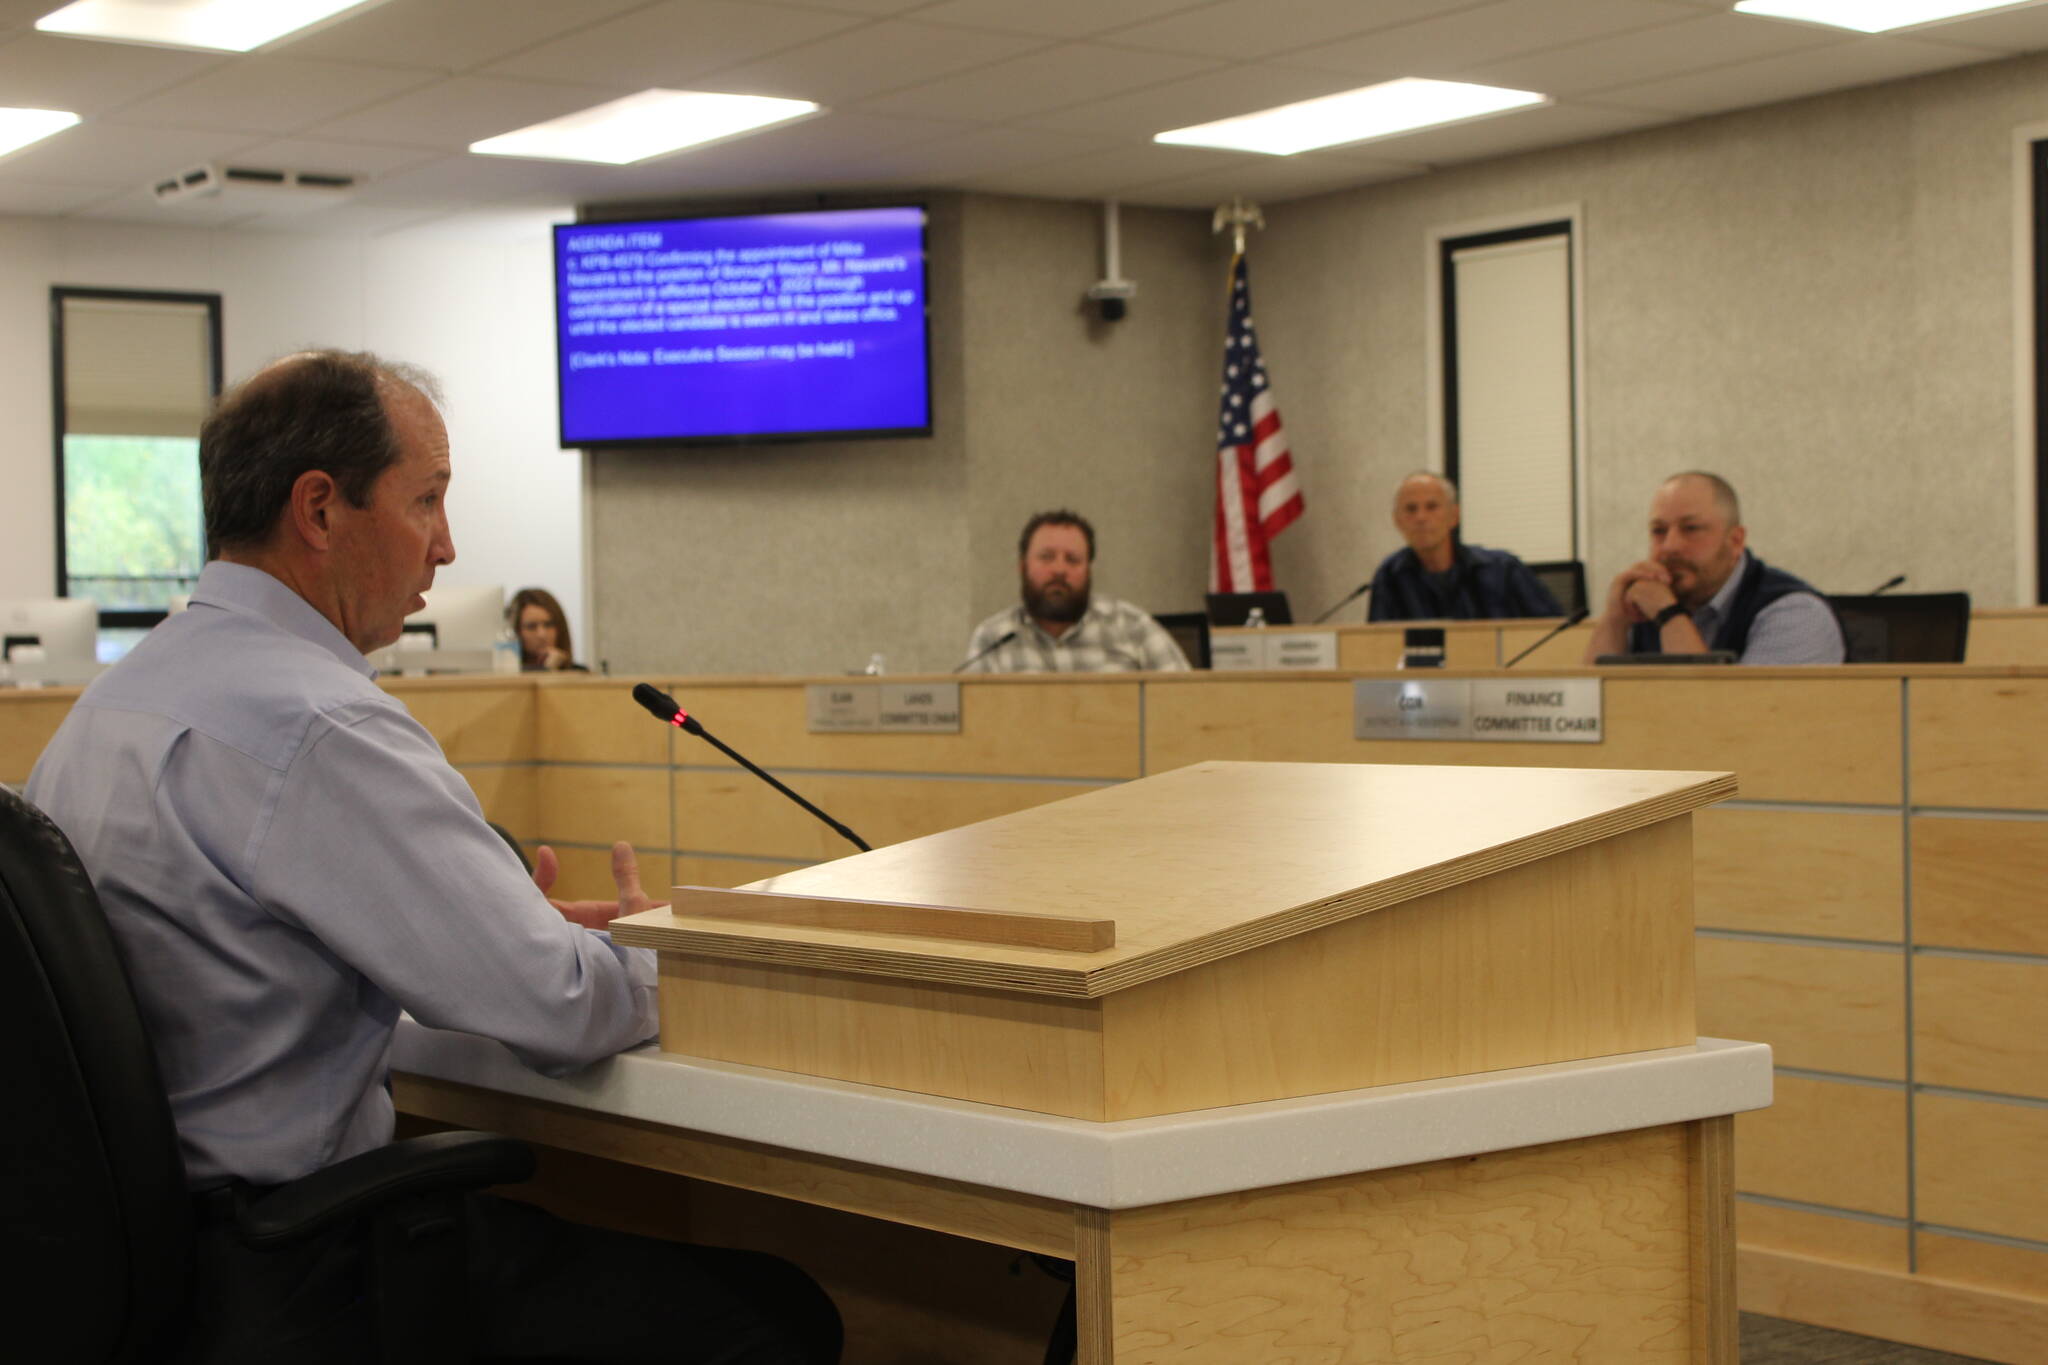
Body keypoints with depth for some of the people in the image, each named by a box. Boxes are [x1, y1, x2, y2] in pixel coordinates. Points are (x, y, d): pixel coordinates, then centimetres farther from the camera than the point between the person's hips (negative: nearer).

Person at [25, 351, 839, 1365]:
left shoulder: (112, 698, 10)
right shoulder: (316, 725, -21)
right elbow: (556, 1011, -22)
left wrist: (515, 929, 13)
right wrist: (643, 952, 1)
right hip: (285, 1282, -10)